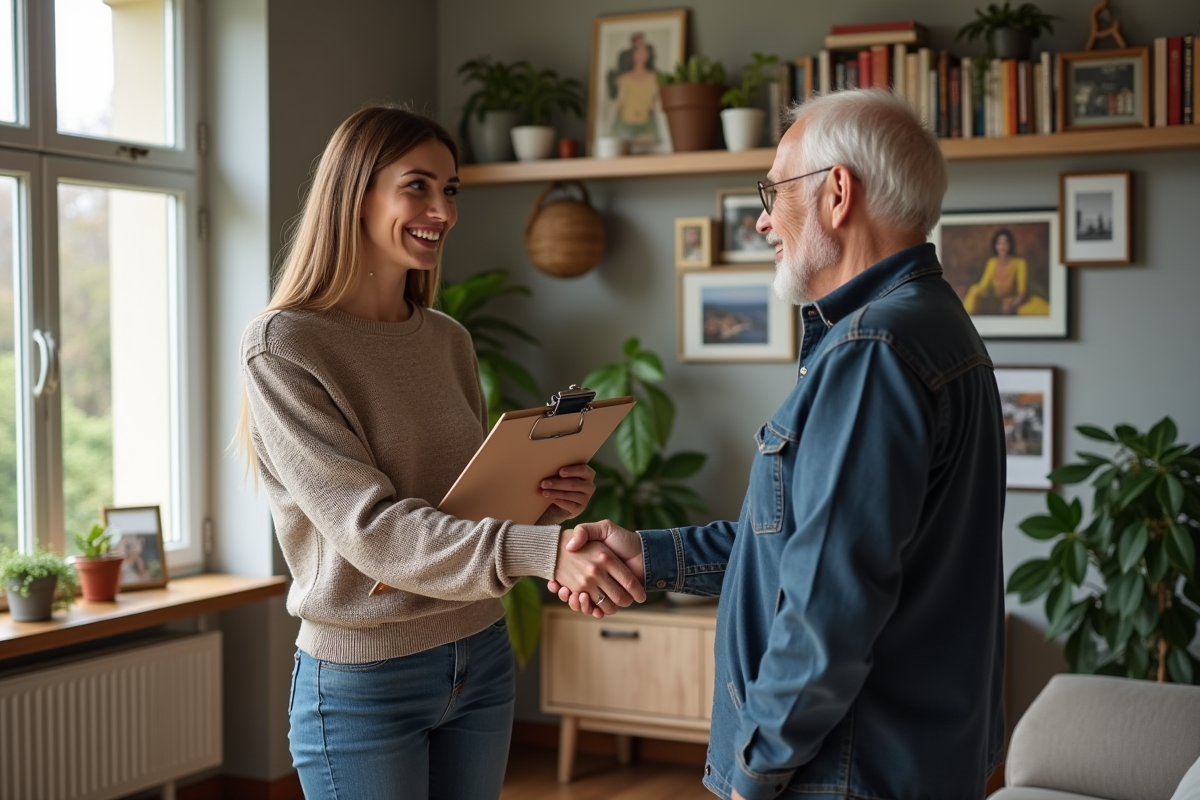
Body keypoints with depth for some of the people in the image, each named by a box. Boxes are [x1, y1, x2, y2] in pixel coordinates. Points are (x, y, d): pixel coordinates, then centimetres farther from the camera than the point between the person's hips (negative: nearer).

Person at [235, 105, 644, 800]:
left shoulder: (449, 341, 6)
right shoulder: (282, 348, -13)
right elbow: (372, 528, -23)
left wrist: (551, 501, -9)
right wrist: (540, 551, -35)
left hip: (481, 659, 6)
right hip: (364, 682, -6)